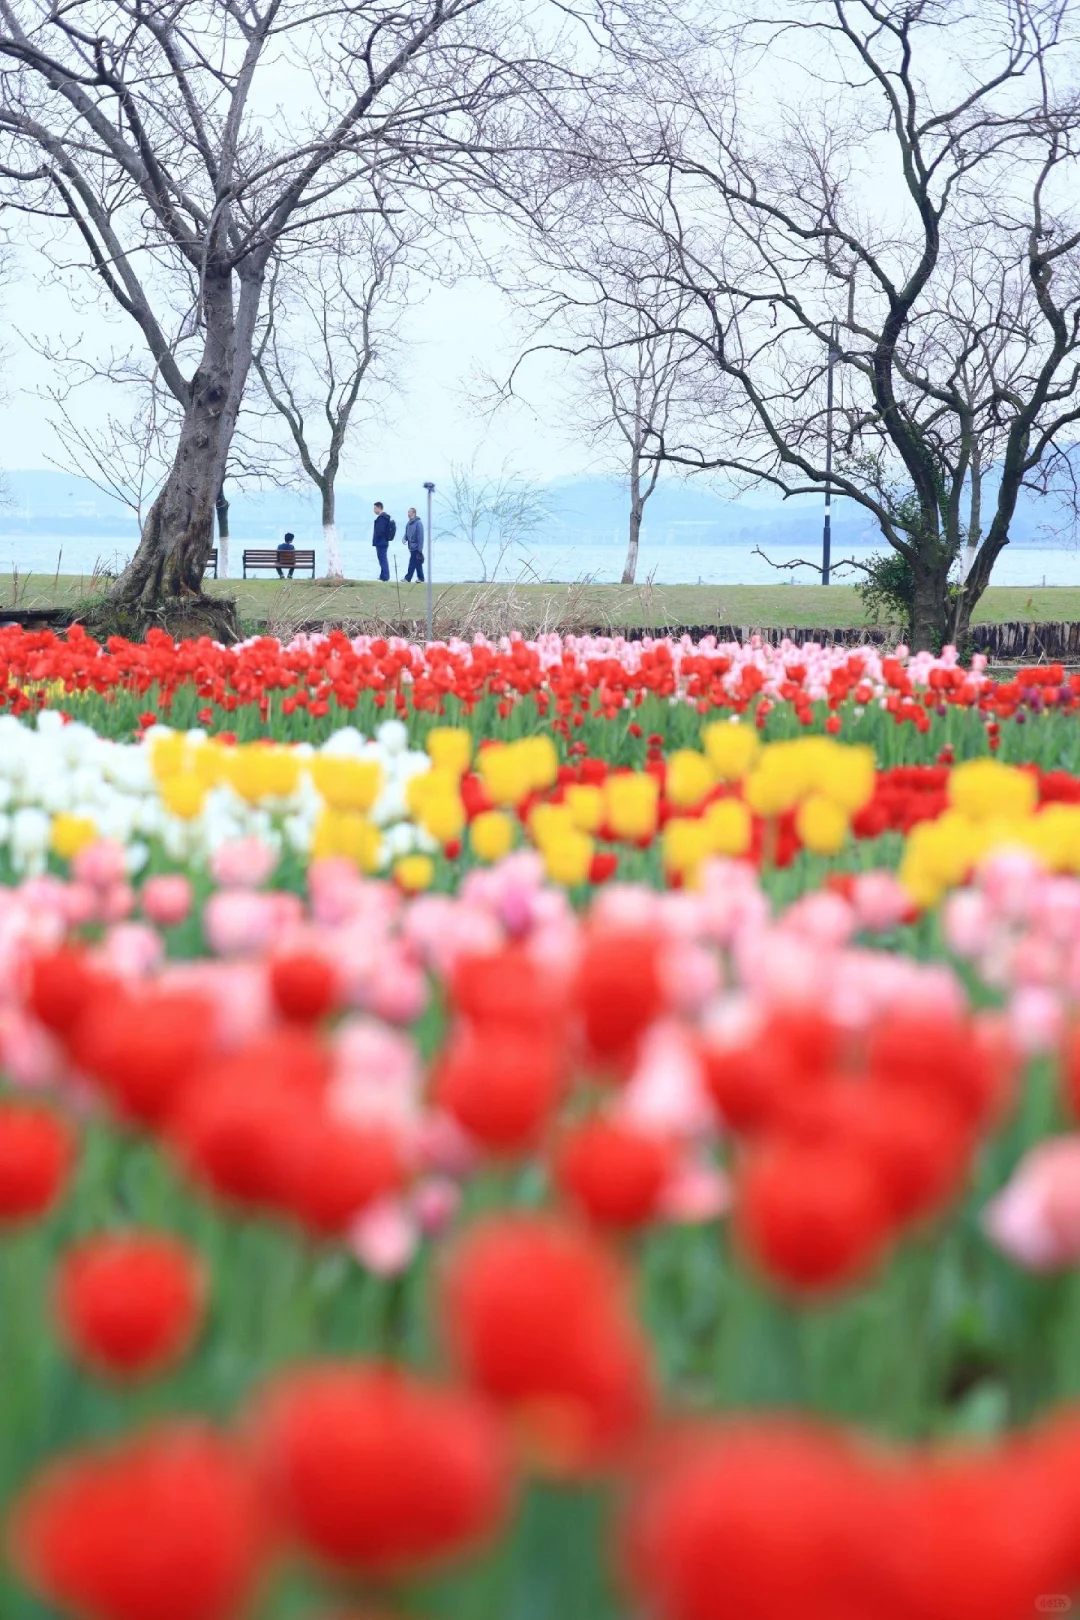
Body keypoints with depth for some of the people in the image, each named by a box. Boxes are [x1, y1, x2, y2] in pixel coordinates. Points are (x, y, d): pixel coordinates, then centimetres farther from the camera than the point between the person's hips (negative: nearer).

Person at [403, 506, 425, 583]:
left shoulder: (418, 523, -13)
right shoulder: (408, 524, 11)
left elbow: (420, 537, -16)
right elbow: (407, 534, 20)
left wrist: (420, 549, -18)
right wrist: (405, 539, -4)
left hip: (416, 548, -8)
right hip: (411, 547, 8)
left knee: (412, 564, -8)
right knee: (418, 564, 12)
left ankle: (407, 578, -8)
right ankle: (421, 579, 17)